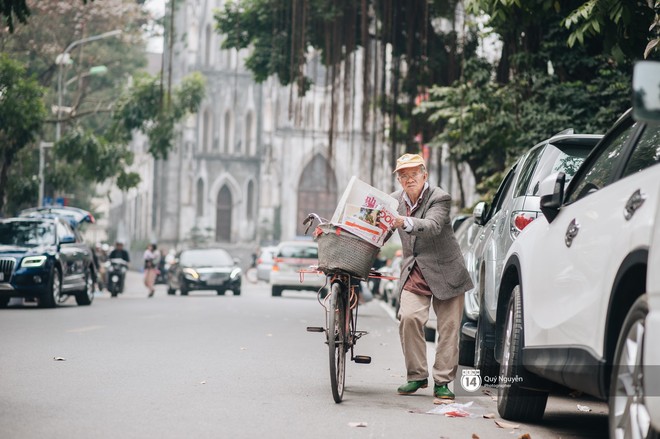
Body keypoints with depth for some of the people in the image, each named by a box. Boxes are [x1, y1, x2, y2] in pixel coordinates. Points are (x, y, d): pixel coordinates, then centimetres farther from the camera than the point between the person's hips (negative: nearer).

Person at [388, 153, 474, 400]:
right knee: (408, 318, -15)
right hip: (414, 272, 3)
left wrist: (406, 223, -48)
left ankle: (442, 382, 7)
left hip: (445, 271, -3)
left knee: (448, 327, -1)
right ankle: (417, 376, -2)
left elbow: (432, 226, -30)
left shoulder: (439, 198, -11)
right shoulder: (395, 200, 5)